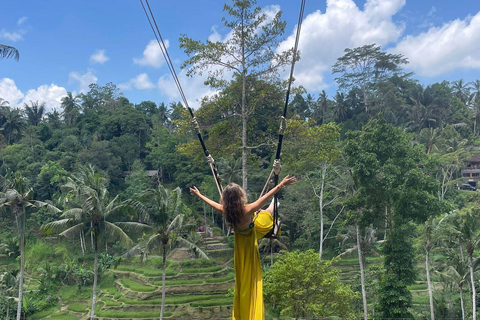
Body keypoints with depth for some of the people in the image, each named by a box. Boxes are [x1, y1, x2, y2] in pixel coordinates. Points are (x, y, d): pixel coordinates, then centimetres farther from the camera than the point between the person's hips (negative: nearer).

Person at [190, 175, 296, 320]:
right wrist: (282, 184, -34)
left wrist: (198, 194, 6)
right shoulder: (247, 210, -45)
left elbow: (212, 203, -12)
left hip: (239, 237, 2)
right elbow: (266, 197, -40)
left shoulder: (225, 211, -32)